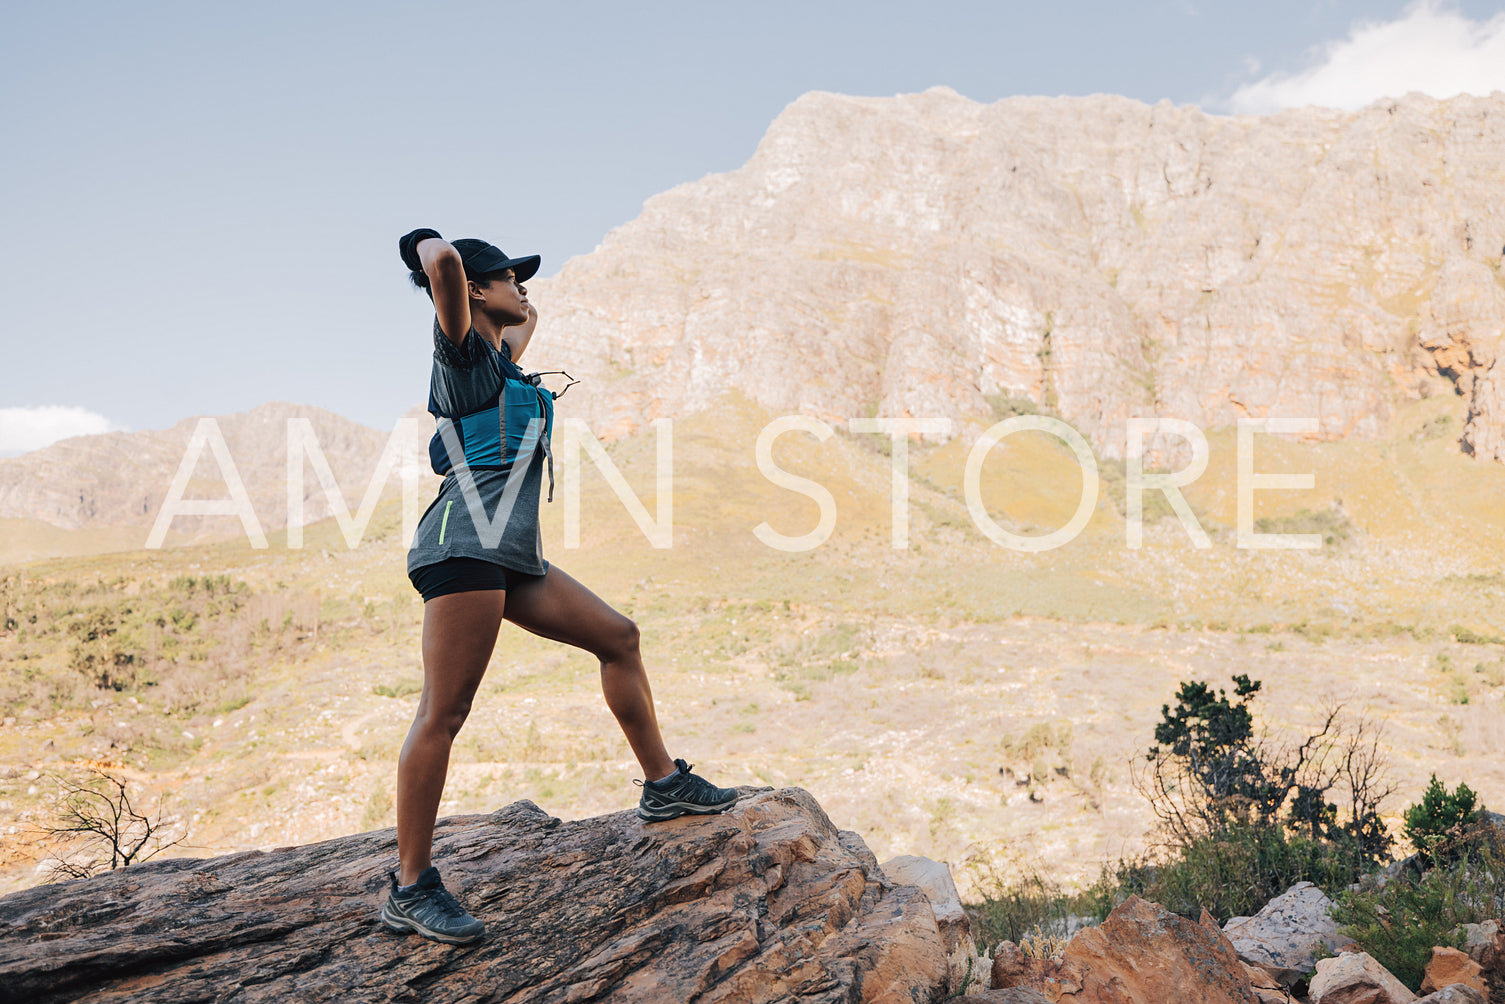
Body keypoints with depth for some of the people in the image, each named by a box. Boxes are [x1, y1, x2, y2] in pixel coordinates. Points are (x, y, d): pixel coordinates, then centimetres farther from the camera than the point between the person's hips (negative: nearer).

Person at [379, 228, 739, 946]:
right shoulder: (462, 351, 0)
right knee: (443, 713, -10)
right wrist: (435, 254, 3)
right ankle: (409, 889, -6)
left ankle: (662, 784, 21)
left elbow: (529, 315, 47)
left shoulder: (498, 360, 25)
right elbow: (442, 260, -19)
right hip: (467, 546, -10)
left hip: (509, 559, 10)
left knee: (617, 638, 12)